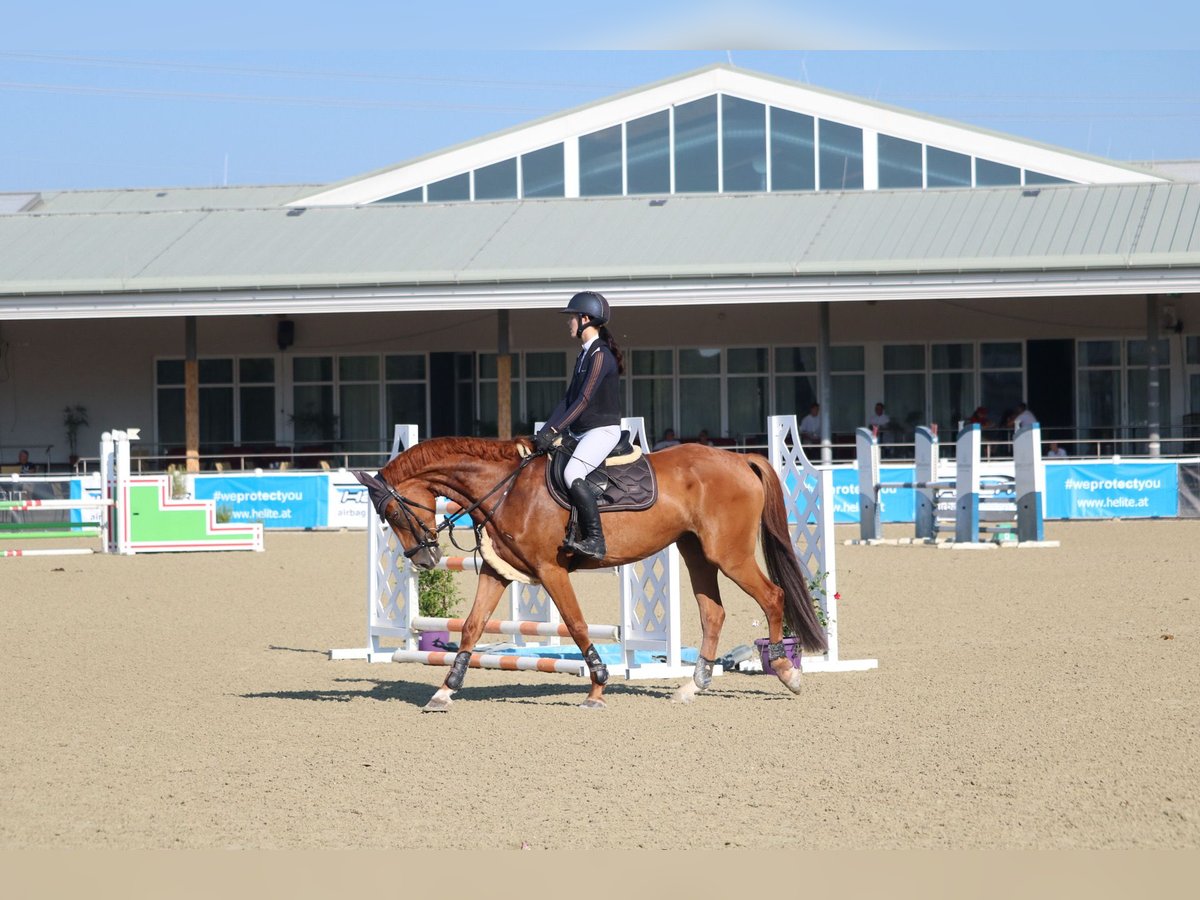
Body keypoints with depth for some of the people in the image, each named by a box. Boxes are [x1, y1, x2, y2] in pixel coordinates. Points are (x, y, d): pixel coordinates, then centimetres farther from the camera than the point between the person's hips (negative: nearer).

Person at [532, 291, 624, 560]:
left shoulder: (601, 355, -13)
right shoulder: (585, 355, 17)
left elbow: (584, 400, -19)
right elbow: (568, 399, 15)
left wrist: (554, 431, -22)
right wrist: (545, 433, 6)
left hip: (603, 430, -10)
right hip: (582, 433, 10)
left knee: (572, 474, -30)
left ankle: (595, 540, -29)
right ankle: (566, 534, 8)